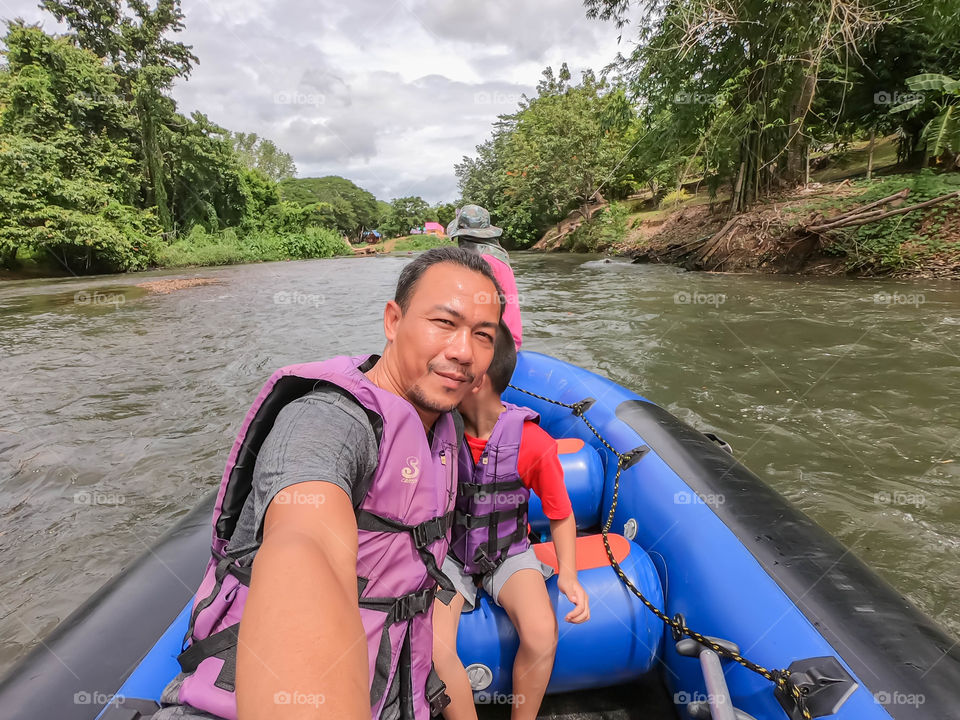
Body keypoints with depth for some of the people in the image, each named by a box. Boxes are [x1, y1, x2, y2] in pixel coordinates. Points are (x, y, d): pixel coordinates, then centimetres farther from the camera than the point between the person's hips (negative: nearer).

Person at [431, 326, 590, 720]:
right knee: (434, 649, -22)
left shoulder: (533, 443, -19)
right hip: (449, 554, 1)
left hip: (508, 554, -1)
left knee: (542, 635, -24)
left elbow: (561, 516, -4)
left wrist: (568, 575, -16)